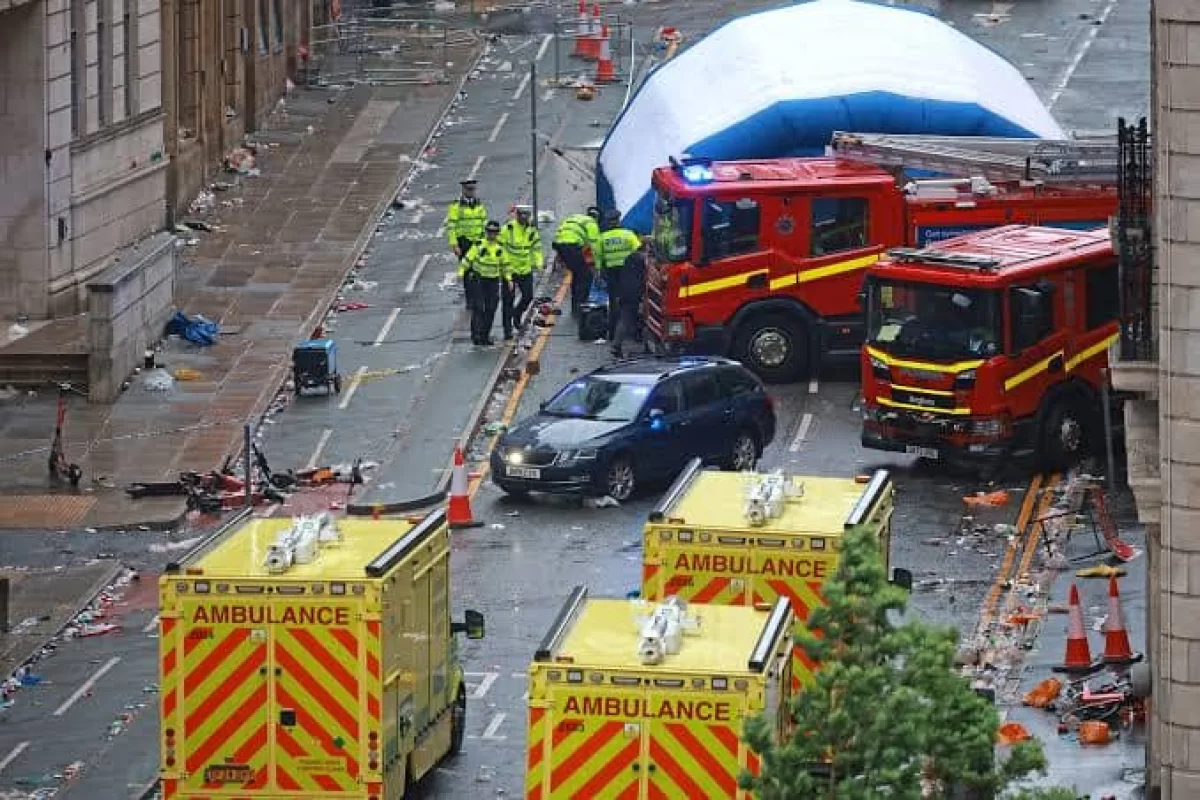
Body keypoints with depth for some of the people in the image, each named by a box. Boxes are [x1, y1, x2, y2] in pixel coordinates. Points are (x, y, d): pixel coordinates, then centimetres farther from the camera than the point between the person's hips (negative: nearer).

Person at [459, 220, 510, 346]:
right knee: (478, 307, -9)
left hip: (493, 280, 4)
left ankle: (485, 335, 14)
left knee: (491, 309, 5)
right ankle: (476, 334, -5)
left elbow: (504, 264, 15)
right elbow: (467, 259, -8)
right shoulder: (479, 245, -9)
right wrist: (461, 272, -17)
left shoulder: (500, 248, 2)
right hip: (479, 279, -4)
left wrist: (508, 278, 9)